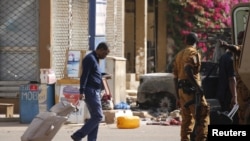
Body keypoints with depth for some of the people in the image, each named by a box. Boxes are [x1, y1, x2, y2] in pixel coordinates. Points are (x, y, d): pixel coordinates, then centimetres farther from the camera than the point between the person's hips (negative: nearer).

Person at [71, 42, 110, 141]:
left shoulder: (94, 59, 20)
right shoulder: (90, 59, -11)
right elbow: (84, 76, -19)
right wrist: (82, 91, -26)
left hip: (95, 92, 10)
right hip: (90, 91, -10)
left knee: (95, 117, 8)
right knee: (98, 116, -13)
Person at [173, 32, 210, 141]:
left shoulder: (179, 55, 19)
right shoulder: (193, 53, -6)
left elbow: (175, 77, 19)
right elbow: (188, 70, -24)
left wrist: (178, 96, 22)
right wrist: (198, 87, -26)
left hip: (182, 90, 8)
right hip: (191, 89, -8)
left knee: (186, 119, 11)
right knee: (203, 116, -8)